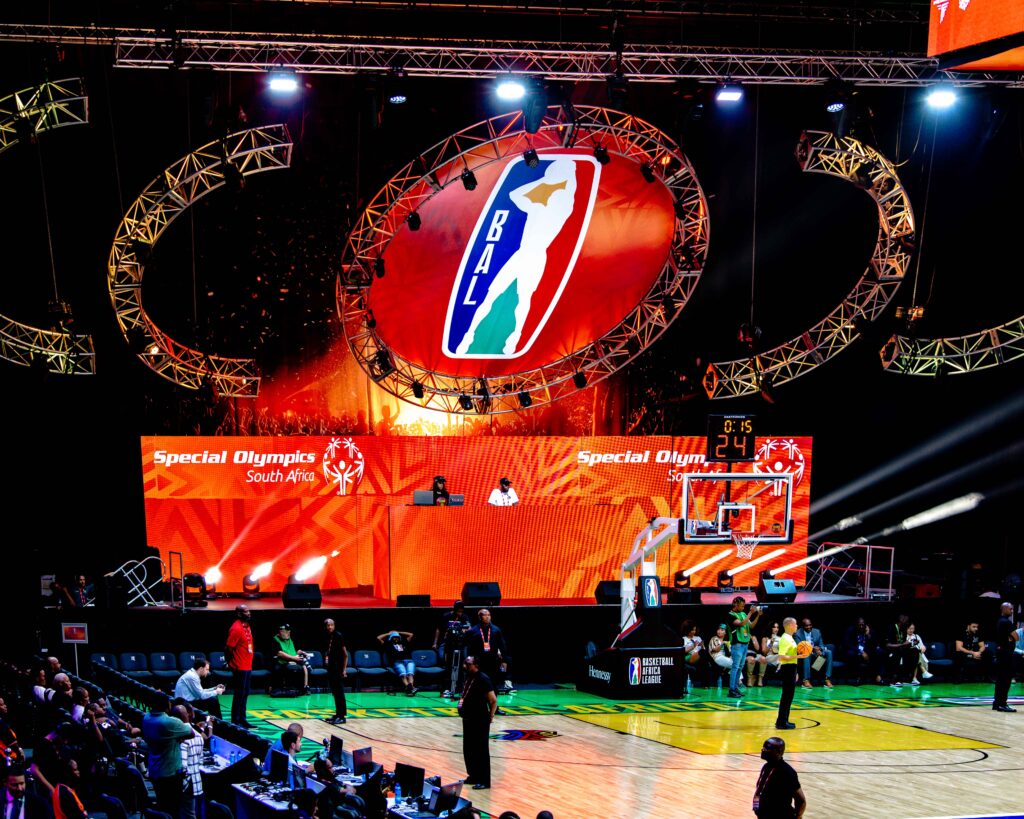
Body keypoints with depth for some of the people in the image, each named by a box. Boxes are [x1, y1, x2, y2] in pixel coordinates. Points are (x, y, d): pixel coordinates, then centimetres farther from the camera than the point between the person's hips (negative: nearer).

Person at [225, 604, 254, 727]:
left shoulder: (247, 626, 12)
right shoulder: (236, 629, -17)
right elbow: (228, 648, -18)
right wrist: (231, 664, -9)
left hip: (247, 666, 9)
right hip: (240, 667, -9)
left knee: (244, 694, 14)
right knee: (239, 695, -4)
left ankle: (242, 720, 21)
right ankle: (235, 721, 1)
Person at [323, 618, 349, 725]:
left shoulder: (338, 636, -13)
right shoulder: (326, 637, 6)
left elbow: (345, 654, -13)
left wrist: (344, 669, -15)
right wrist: (326, 656, 1)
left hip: (339, 667, -7)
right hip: (331, 667, 7)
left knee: (339, 692, -6)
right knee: (334, 692, 12)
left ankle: (342, 716, -4)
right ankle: (338, 714, 21)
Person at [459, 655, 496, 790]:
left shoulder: (483, 679, -19)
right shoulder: (468, 677, 6)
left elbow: (493, 701, -17)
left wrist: (490, 717, -9)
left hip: (480, 721, -9)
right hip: (468, 719, 9)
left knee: (481, 751, -2)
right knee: (468, 749, 14)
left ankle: (484, 780, 5)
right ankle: (473, 776, 27)